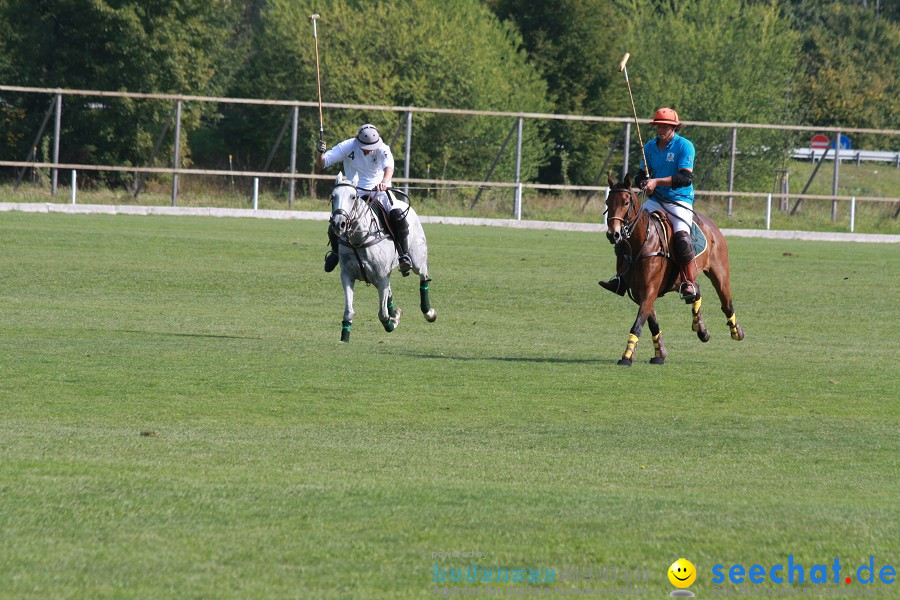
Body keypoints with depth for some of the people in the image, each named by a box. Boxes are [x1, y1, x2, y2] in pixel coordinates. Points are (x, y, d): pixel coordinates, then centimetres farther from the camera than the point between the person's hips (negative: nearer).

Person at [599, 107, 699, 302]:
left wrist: (657, 181, -24)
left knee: (681, 235, -31)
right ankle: (622, 277, -5)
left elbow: (686, 178, -18)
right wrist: (644, 182, -11)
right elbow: (641, 175, 15)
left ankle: (690, 284, -25)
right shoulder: (650, 147, 10)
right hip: (656, 200, 6)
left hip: (680, 200, -6)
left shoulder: (685, 146, -9)